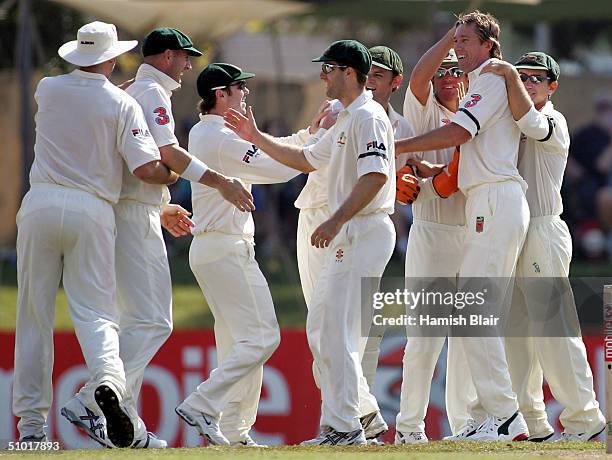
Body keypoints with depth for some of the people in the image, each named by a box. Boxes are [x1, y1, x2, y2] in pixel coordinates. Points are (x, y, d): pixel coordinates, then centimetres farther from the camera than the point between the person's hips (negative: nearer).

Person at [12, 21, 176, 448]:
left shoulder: (48, 90, 7)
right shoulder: (122, 104, -1)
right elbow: (147, 169, -6)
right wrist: (173, 175, 14)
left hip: (40, 205, 2)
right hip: (92, 210, -2)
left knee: (34, 316, 6)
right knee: (95, 311, -1)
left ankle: (31, 421, 6)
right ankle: (108, 378, -32)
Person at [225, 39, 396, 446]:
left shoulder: (369, 116, -13)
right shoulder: (346, 121, 21)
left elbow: (375, 175, -24)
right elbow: (307, 160, 33)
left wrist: (336, 221, -30)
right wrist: (257, 138, 28)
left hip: (365, 231, -11)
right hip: (347, 236, 11)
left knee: (338, 329, -13)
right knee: (322, 324, 15)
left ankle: (343, 426, -12)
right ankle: (363, 409, 20)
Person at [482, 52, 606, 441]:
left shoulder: (555, 122, -5)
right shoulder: (509, 123, 19)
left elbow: (529, 122, -27)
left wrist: (509, 74, -23)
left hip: (543, 231, -8)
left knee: (553, 329, -11)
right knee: (516, 329, 7)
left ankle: (585, 418, -7)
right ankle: (530, 420, 11)